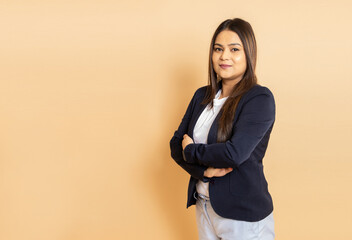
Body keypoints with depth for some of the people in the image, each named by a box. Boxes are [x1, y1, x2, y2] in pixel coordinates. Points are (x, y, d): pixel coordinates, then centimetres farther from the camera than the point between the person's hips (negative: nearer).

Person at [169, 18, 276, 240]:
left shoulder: (260, 99, -14)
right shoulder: (202, 96, 6)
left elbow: (235, 152, -25)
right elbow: (176, 143, 2)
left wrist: (191, 152, -10)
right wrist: (204, 170, -16)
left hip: (244, 215, -6)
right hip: (204, 205, 6)